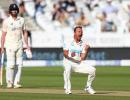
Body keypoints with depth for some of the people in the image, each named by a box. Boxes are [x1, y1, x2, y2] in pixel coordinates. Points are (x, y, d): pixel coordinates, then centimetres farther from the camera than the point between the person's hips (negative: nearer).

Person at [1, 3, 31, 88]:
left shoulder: (21, 20, 7)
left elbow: (24, 32, 12)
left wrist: (27, 45, 5)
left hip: (19, 45, 4)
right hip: (10, 45, -4)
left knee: (19, 64, 0)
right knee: (11, 64, -10)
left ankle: (16, 82, 4)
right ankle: (9, 82, 0)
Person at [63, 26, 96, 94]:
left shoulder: (83, 44, 6)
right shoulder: (68, 42, -2)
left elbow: (82, 58, -2)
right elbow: (65, 54, -12)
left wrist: (86, 51, -16)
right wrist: (69, 55, -31)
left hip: (79, 63, 4)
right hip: (68, 61, -4)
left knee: (92, 70, -14)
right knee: (67, 68, -40)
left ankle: (88, 87, 8)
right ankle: (67, 88, -29)